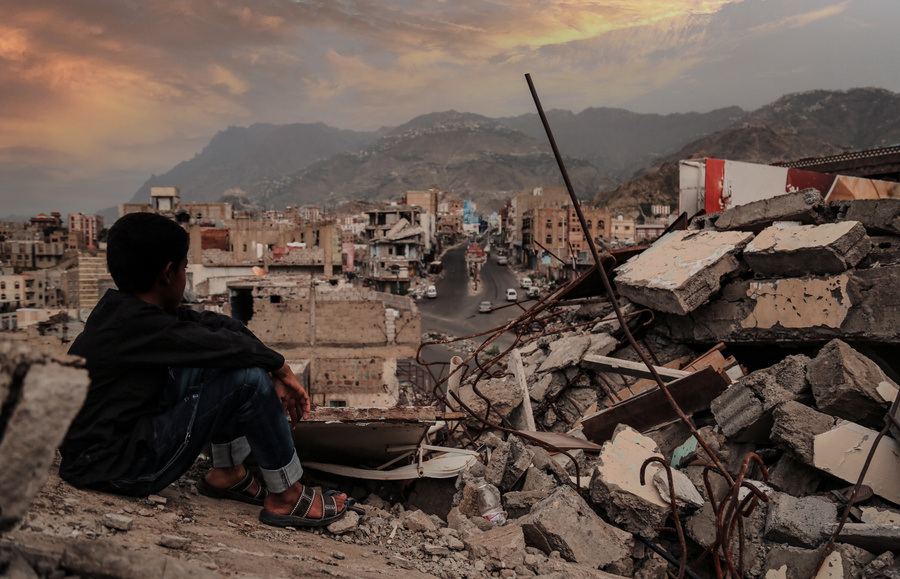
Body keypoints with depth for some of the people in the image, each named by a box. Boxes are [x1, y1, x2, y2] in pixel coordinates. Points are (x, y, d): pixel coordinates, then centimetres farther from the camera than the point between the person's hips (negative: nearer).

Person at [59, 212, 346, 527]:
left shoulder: (121, 308, 4)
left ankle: (227, 472, 14)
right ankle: (286, 498, -5)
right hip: (114, 471, -10)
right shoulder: (135, 326, -25)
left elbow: (212, 322, 4)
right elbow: (230, 346, -26)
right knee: (248, 377, -20)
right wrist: (281, 368, -7)